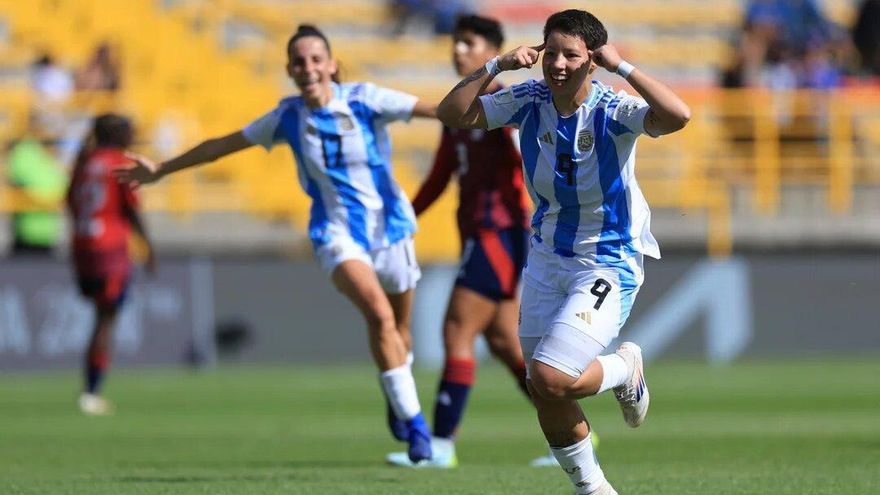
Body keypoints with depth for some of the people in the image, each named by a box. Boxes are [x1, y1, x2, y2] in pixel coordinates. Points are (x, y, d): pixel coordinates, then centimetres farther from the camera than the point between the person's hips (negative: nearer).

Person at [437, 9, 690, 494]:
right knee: (544, 396, 8)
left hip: (607, 264, -5)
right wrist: (497, 66, -18)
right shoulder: (528, 100, -6)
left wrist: (622, 67, -32)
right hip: (546, 258, 5)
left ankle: (625, 368, 12)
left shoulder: (612, 110, -20)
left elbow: (677, 115, -38)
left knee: (550, 379, -20)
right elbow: (451, 114, -9)